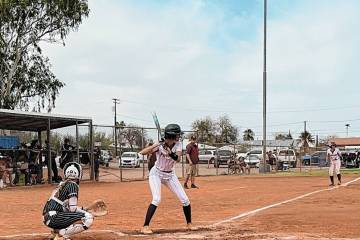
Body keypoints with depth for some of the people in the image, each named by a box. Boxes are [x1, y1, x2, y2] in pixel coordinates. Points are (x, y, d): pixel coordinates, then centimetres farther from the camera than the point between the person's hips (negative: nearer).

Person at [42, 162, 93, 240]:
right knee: (88, 218, -15)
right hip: (54, 218, -9)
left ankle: (56, 232, 13)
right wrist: (86, 212, 0)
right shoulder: (73, 185, -4)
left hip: (47, 218, 9)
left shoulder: (61, 185, 21)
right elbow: (72, 209, -12)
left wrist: (83, 210, 22)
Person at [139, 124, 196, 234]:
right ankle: (145, 226, -16)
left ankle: (189, 224, 22)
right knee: (157, 199, -24)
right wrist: (156, 145, -42)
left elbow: (178, 158, -28)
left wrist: (170, 153, -46)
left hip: (170, 175, 5)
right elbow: (142, 152, -34)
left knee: (185, 199, 2)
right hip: (156, 174, -5)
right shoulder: (160, 145, -23)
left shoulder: (178, 145, -11)